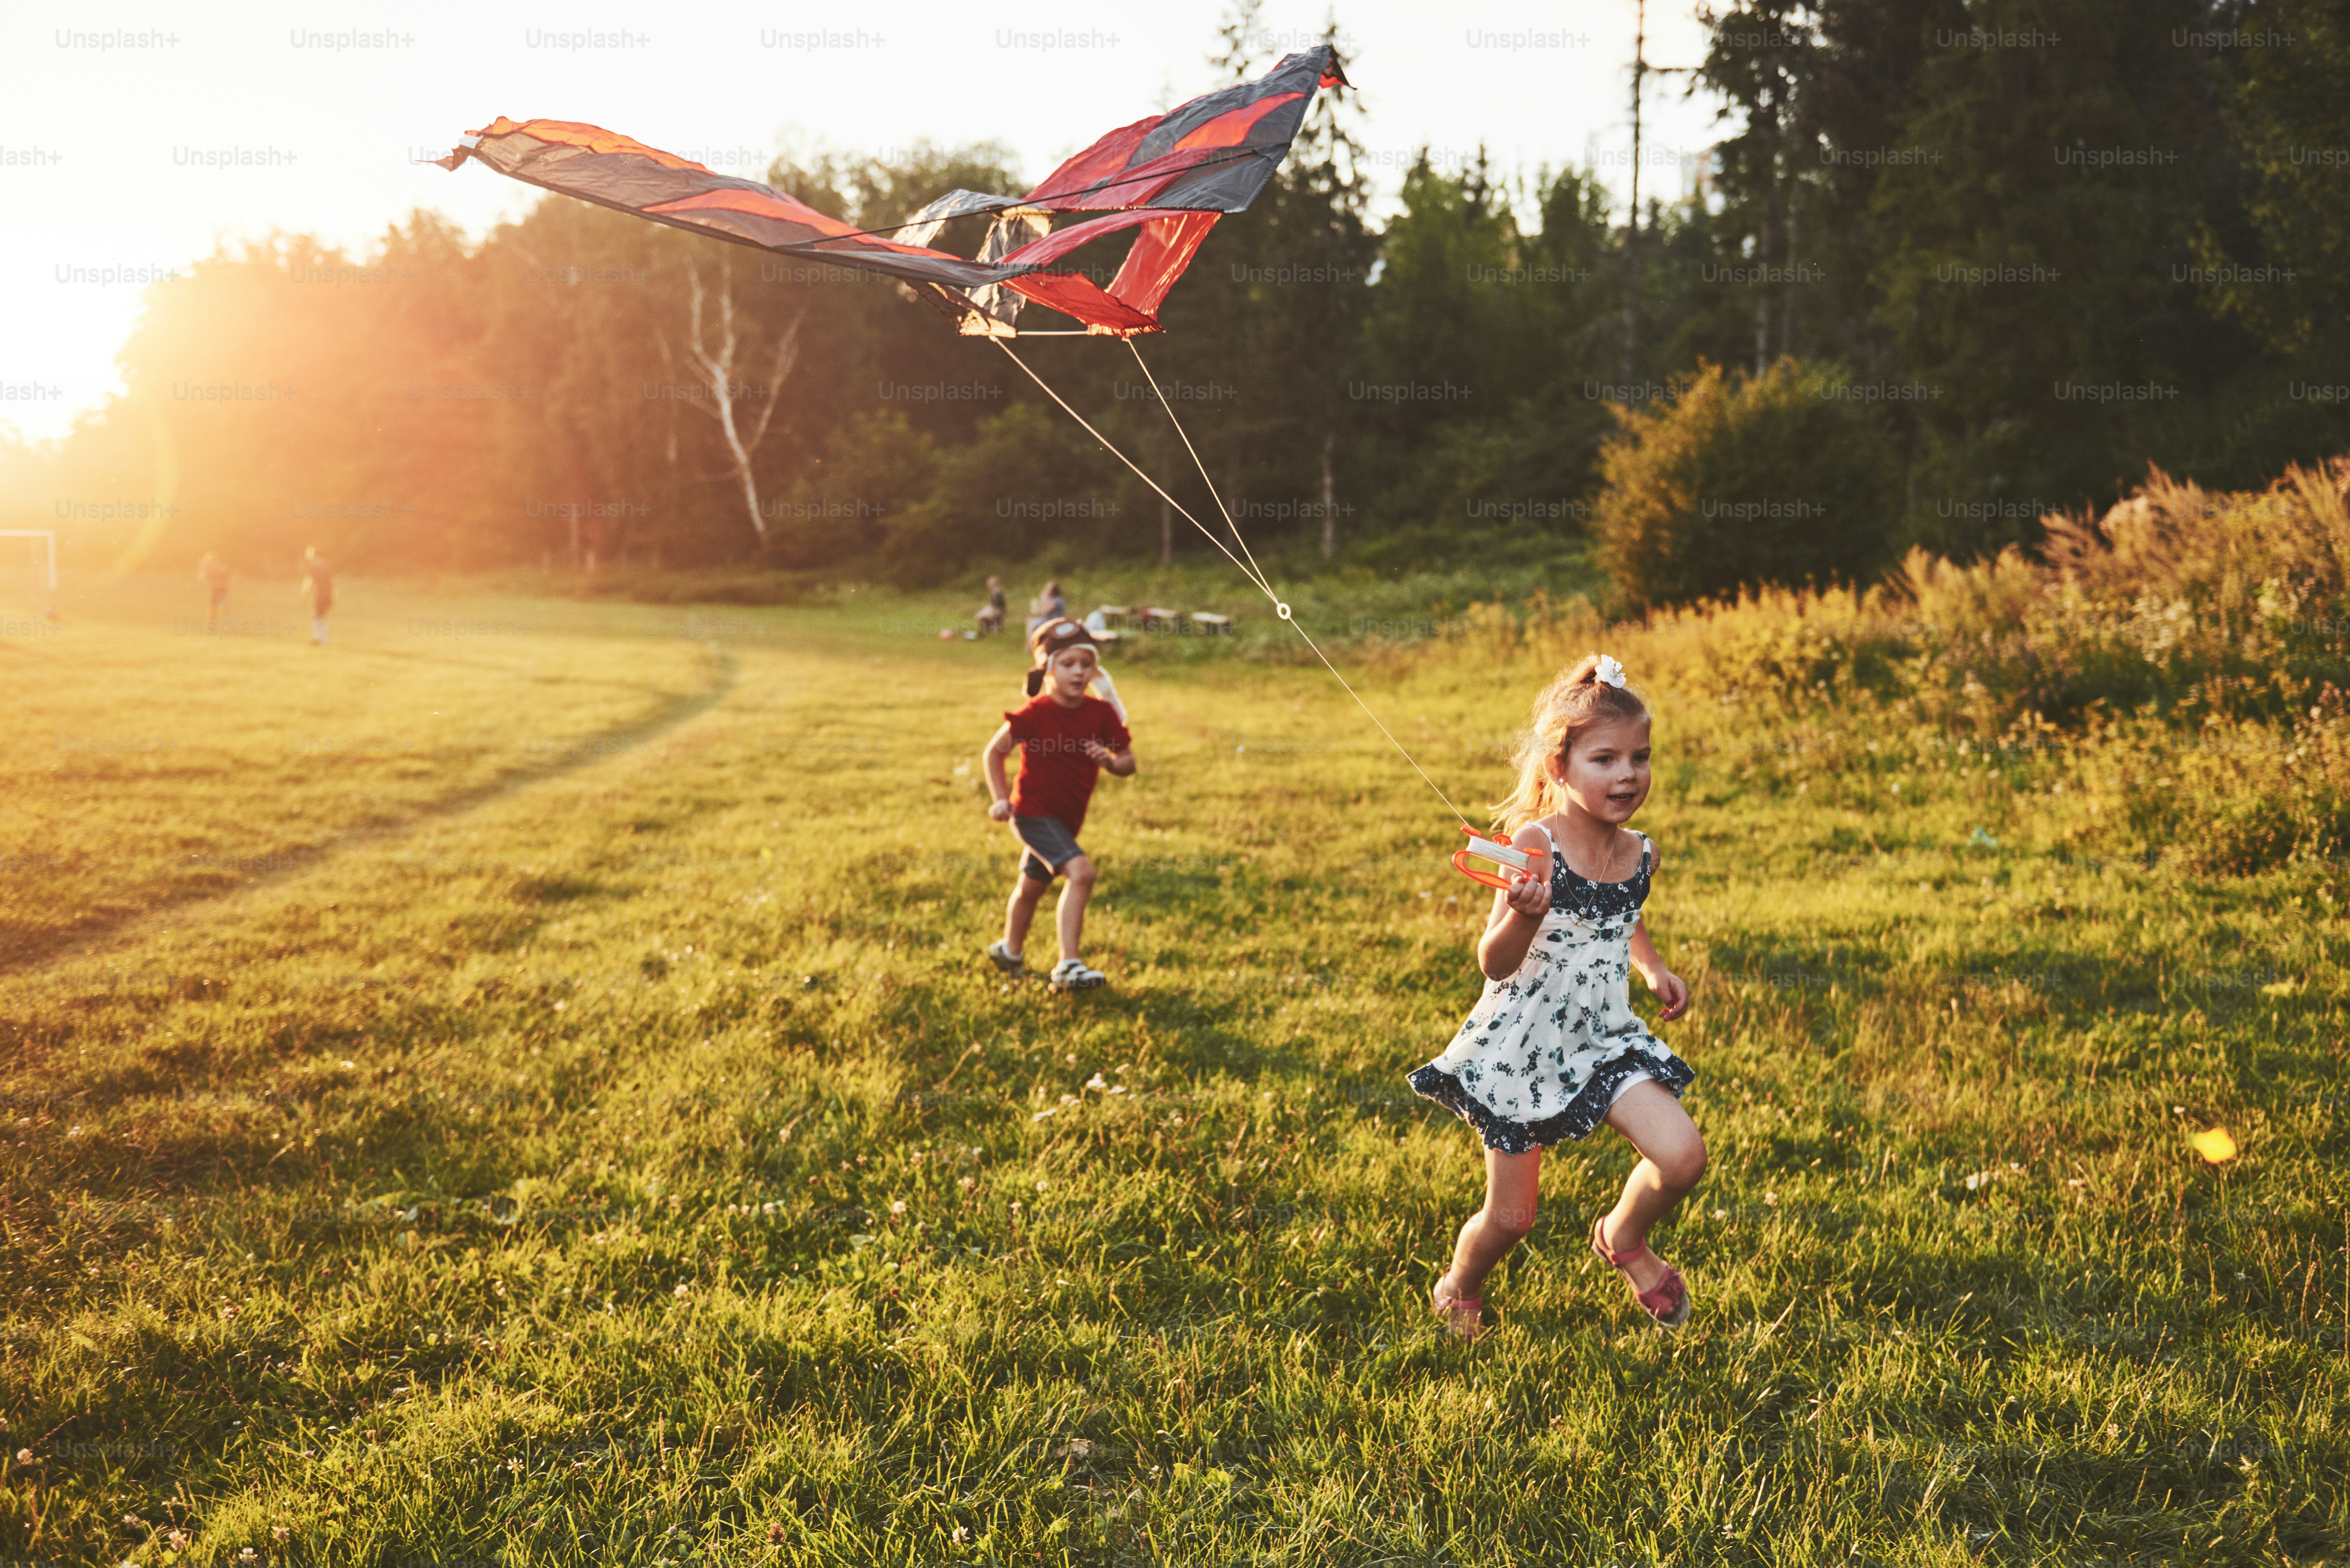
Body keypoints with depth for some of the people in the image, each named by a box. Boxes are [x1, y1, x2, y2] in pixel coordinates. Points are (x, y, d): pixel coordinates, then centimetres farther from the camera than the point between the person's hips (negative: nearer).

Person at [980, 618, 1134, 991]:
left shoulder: (1101, 713, -6)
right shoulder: (1035, 714, -18)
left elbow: (1128, 765, -2)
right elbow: (993, 753, -6)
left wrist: (1111, 760, -24)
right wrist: (1001, 799, -12)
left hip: (1067, 817, 6)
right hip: (1034, 813, -6)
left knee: (1033, 885, 25)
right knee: (1081, 871, -26)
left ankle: (1009, 951, 49)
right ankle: (1068, 967, -26)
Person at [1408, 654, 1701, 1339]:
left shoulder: (1641, 856, 0)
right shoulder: (1534, 844, -18)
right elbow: (1495, 965, -19)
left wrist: (1653, 966, 10)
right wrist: (1523, 916, -37)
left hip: (1603, 1037, 4)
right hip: (1522, 1046, -4)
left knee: (1683, 1156, -16)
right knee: (1509, 1220, 5)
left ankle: (1623, 1238, 18)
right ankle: (1459, 1290, 40)